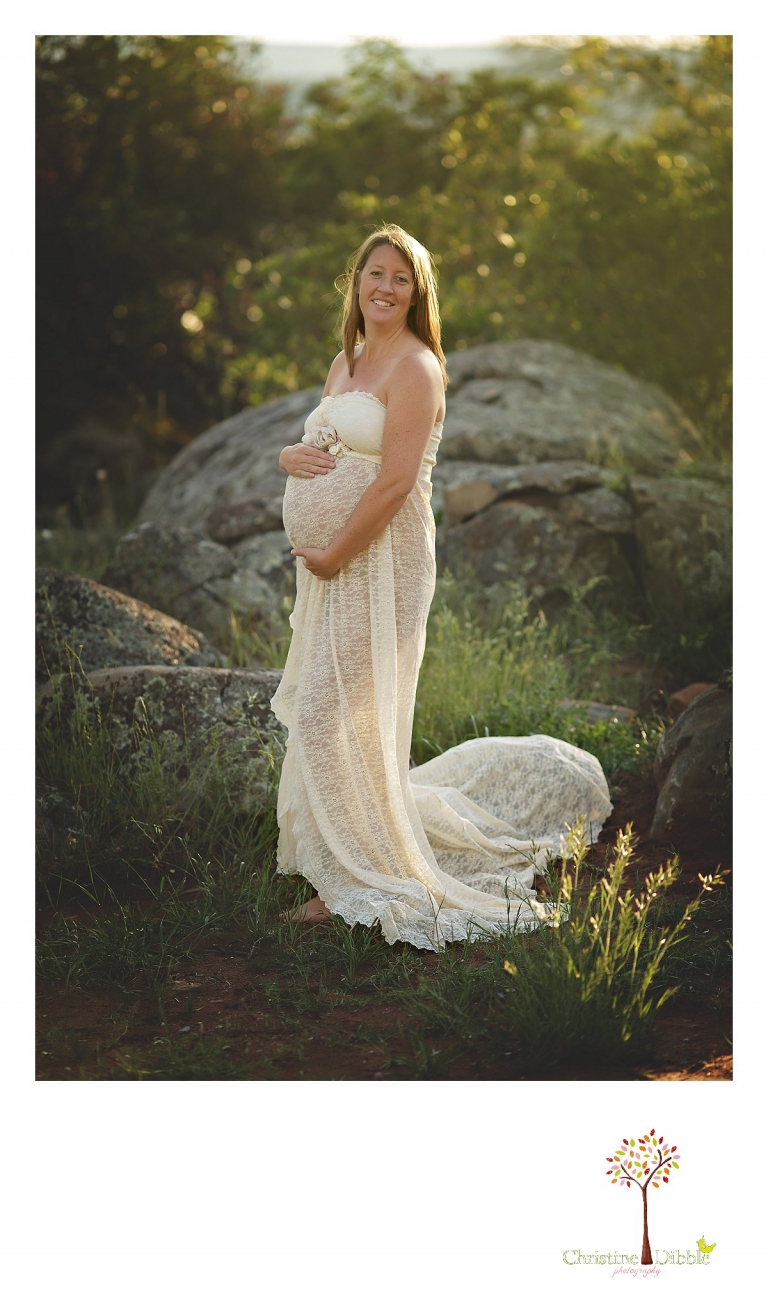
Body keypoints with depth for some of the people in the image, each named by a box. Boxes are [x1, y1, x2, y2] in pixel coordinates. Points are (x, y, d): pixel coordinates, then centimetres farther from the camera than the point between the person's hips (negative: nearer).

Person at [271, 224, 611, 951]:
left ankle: (362, 879, 4)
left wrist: (332, 556, -15)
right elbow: (315, 451, 21)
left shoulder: (415, 366, -11)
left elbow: (395, 482, -19)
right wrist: (290, 456, -4)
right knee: (325, 719, 11)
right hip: (328, 566, 9)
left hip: (377, 562, -9)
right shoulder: (345, 363, 17)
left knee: (335, 717, -7)